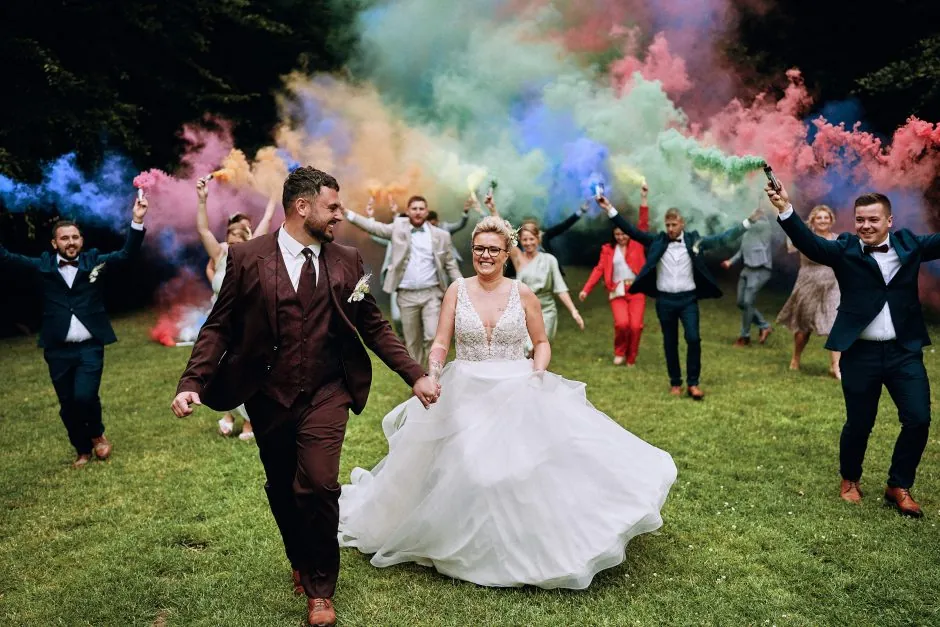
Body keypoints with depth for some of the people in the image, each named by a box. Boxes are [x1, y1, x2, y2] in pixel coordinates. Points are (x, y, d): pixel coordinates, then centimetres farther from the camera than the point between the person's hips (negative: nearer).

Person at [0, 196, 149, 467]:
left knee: (85, 396, -16)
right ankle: (82, 450, 31)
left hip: (90, 347, -2)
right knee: (67, 405, 10)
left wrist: (137, 221, -18)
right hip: (57, 350, 2)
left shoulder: (93, 260, 2)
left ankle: (97, 434, 15)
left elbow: (127, 254, -6)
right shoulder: (43, 265, 5)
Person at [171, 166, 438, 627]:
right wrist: (193, 383, -15)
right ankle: (301, 563, 43)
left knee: (317, 485, -13)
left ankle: (320, 589, 11)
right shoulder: (247, 257, -5)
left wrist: (415, 376, 2)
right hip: (268, 395, 1)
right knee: (282, 489, 14)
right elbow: (220, 327, -3)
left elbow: (374, 326, 7)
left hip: (326, 393, 0)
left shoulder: (346, 260, 1)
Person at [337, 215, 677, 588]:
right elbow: (440, 343, 1)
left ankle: (526, 547, 15)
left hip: (518, 394, 0)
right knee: (463, 470, -3)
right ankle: (470, 547, 19)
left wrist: (538, 372, -11)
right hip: (465, 395, 1)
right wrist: (432, 374, -18)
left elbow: (542, 342, 8)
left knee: (525, 467, -7)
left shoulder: (523, 295, 0)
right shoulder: (457, 291, 1)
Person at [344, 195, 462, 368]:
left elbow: (451, 265, 6)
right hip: (406, 295, 1)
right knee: (412, 341, 9)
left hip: (431, 294, -1)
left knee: (433, 336, -10)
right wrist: (346, 212, -14)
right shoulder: (398, 229, 4)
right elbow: (373, 226, -3)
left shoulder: (441, 235, 3)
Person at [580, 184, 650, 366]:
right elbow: (599, 269, 3)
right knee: (622, 323, -19)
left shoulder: (637, 244, 6)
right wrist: (586, 289, -7)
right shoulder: (608, 249, 7)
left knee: (635, 325, -8)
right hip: (617, 291, 0)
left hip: (637, 290, 0)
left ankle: (631, 358, 13)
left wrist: (643, 198, -10)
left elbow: (643, 223, -3)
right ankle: (619, 352, 9)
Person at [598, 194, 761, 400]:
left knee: (693, 339, -10)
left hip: (688, 299, -1)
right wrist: (610, 210, -8)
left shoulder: (694, 240, 0)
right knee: (670, 343, 9)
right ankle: (675, 383, 22)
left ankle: (693, 383, 3)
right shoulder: (657, 241, 0)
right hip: (665, 300, 1)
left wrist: (747, 222, -4)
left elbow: (722, 239, 1)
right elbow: (632, 231, -1)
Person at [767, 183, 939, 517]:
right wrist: (786, 210, -34)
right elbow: (808, 242, -18)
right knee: (858, 424, 9)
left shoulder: (909, 243, 6)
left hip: (905, 351, 2)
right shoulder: (844, 249, -4)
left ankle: (899, 487, 22)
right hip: (860, 353, -2)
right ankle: (850, 480, 33)